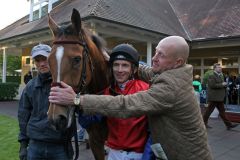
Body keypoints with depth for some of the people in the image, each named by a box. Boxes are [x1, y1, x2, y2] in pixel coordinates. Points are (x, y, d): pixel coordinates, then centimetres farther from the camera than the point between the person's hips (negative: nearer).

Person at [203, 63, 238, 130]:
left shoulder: (221, 76, 17)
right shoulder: (211, 76, -12)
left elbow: (222, 85, 27)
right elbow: (212, 85, -23)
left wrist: (225, 84, 3)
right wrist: (222, 84, -16)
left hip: (220, 97, 9)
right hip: (213, 97, -9)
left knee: (222, 111, 9)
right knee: (209, 111, 0)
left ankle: (228, 124, 11)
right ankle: (204, 123, 12)